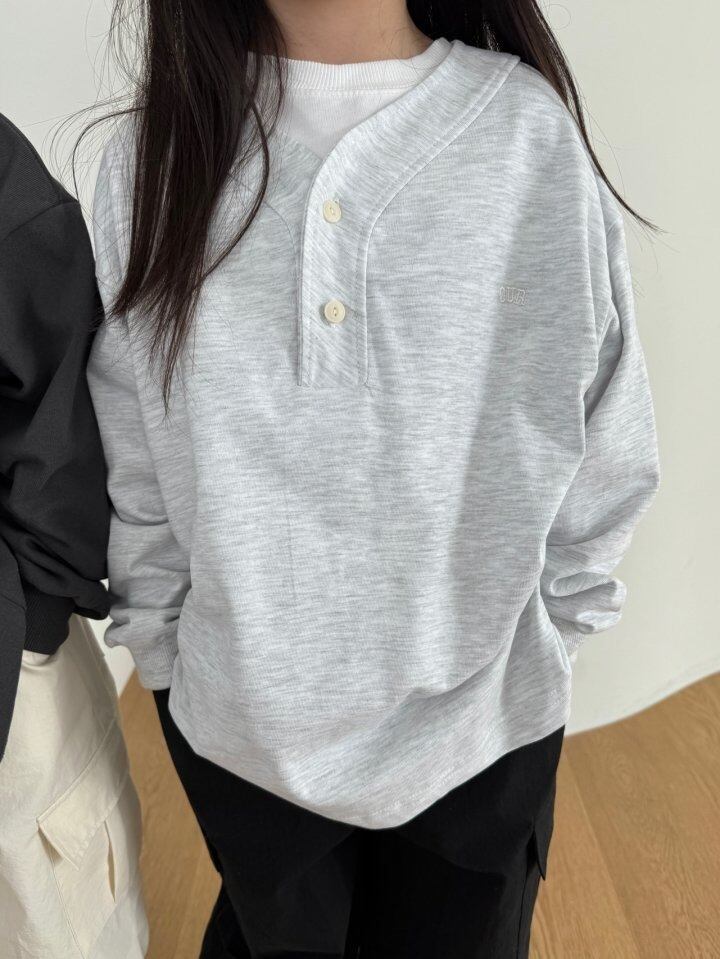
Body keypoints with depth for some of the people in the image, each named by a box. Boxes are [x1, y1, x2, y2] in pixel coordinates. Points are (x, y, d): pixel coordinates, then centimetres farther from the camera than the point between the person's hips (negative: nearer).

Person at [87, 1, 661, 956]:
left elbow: (604, 455, -3)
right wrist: (164, 650, 6)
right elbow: (132, 471, -1)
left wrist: (545, 639, 4)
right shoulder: (155, 152, -7)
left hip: (481, 724, 0)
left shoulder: (534, 134, -10)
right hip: (241, 720, 1)